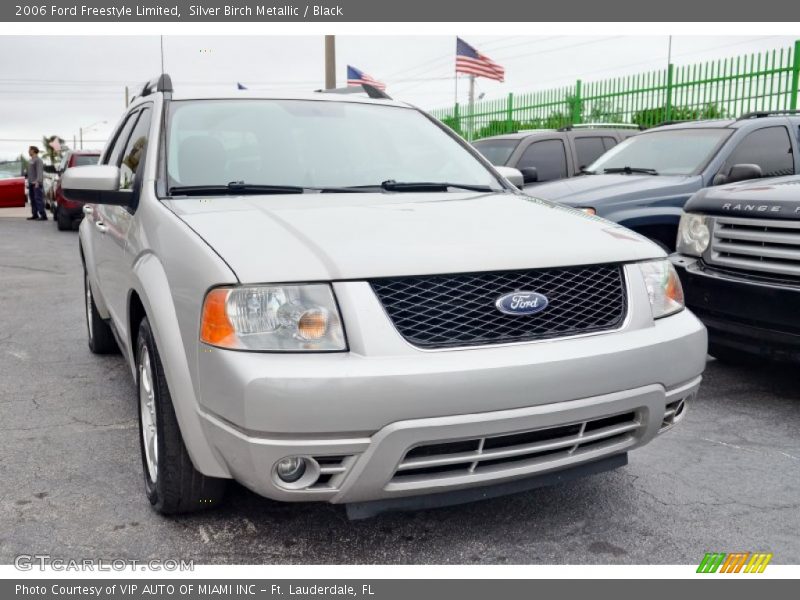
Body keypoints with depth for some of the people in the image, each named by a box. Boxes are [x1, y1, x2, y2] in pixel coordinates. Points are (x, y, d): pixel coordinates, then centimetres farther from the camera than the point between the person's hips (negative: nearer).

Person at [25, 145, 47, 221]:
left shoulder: (38, 160, -10)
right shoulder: (31, 160, 20)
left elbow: (39, 172, -19)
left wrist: (38, 181, -28)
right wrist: (29, 182, 21)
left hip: (36, 184, -10)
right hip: (31, 183, 10)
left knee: (38, 199, -13)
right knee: (32, 199, 9)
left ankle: (43, 216, -14)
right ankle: (34, 215, 13)